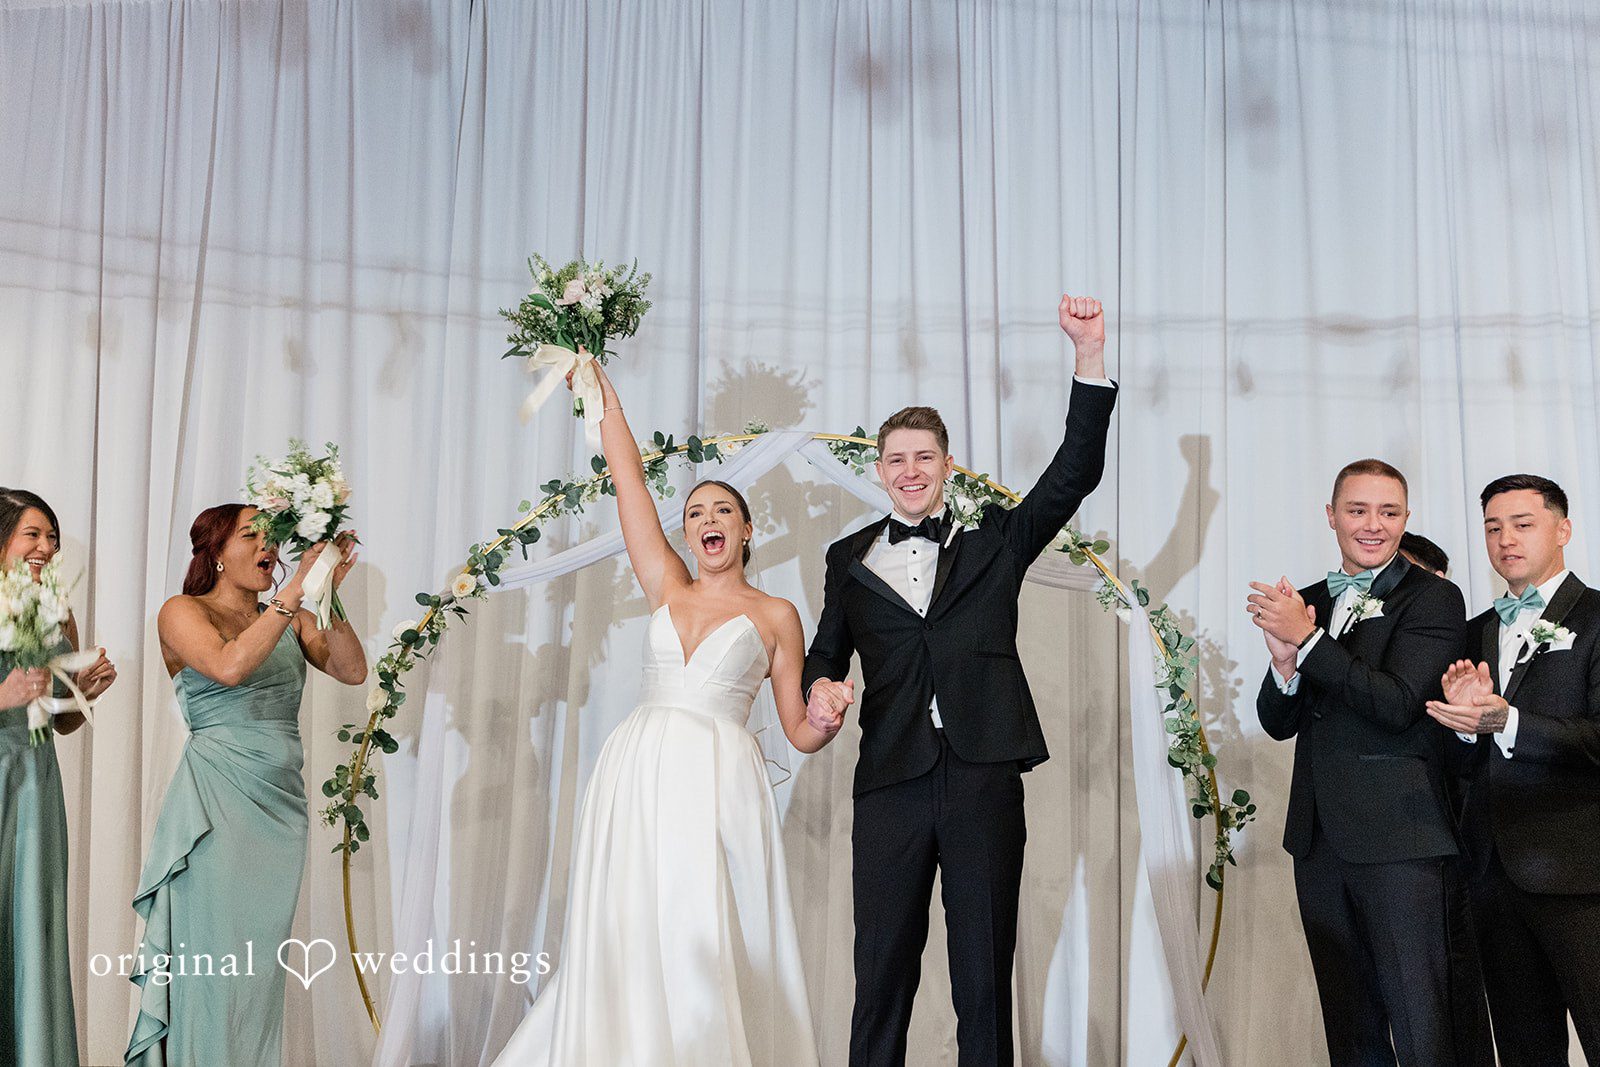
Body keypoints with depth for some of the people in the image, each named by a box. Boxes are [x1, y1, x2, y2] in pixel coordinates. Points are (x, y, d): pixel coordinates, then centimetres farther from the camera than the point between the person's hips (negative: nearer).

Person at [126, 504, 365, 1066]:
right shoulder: (183, 612, 1)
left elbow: (352, 670, 1)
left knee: (261, 963, 7)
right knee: (216, 957, -4)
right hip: (220, 802, -5)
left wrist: (328, 593, -9)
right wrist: (297, 588, -19)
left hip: (283, 803, 5)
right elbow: (229, 666, -20)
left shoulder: (289, 619, 14)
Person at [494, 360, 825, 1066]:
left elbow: (801, 735, 11)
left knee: (706, 953, -7)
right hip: (636, 774, 3)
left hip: (719, 782, -3)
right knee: (626, 944, 0)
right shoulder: (666, 587, 14)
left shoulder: (775, 616, 10)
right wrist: (598, 381, 11)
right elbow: (628, 477, 11)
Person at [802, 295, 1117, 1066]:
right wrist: (820, 686, -7)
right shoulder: (850, 559, 15)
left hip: (985, 779, 0)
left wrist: (1090, 357, -7)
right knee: (883, 971, 4)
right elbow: (827, 648, 18)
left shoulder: (992, 542, 10)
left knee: (985, 974, 6)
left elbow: (1074, 475, 1)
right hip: (891, 780, 1)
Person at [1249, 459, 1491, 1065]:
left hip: (1401, 840, -6)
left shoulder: (1433, 599, -4)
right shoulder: (1304, 605, 13)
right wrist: (1284, 660, -11)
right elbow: (1278, 724, 9)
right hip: (1321, 842, 6)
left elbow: (1397, 705, -18)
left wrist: (1306, 639, -17)